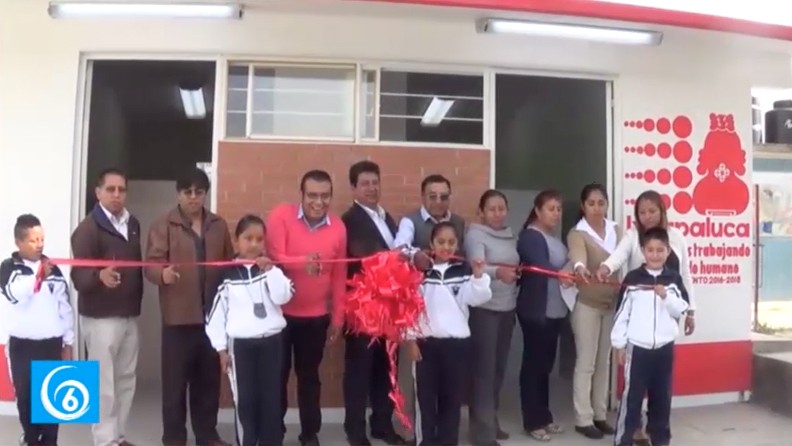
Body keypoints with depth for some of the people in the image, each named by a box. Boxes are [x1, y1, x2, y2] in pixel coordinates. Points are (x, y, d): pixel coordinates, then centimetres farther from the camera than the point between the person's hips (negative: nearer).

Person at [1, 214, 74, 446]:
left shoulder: (53, 269, 4)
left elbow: (65, 307, 7)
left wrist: (68, 343, 7)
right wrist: (37, 276, -38)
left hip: (51, 343, 1)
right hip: (22, 343, -1)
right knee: (25, 396, 7)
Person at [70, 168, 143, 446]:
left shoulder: (133, 224, 8)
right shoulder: (88, 228, -13)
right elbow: (78, 276, -20)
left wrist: (138, 301, 12)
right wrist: (100, 276, -40)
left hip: (130, 315, 7)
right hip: (101, 317, -7)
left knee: (126, 379, 14)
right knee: (104, 383, 0)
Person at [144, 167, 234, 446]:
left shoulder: (219, 226, 11)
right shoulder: (163, 225, 0)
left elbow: (229, 263, 14)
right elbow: (151, 263, -8)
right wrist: (163, 273, -29)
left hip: (212, 315, 3)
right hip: (178, 316, -3)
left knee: (209, 378, 13)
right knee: (175, 379, 4)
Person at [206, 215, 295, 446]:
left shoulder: (273, 269, 4)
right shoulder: (227, 273, 0)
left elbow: (282, 297, -11)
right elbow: (217, 311, 1)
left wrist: (270, 270, -18)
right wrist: (221, 347, 0)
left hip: (272, 340, 1)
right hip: (240, 343, -1)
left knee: (271, 396, 7)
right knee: (244, 398, 4)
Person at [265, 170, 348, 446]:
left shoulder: (338, 227, -3)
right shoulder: (281, 216, -11)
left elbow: (339, 275, 3)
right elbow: (273, 258, -20)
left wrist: (338, 317, 6)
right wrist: (302, 262, -40)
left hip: (316, 316, 2)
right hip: (280, 312, -2)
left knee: (309, 376, 14)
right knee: (278, 374, 12)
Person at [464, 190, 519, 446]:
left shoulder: (511, 237, 12)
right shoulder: (475, 236, -10)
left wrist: (516, 274, 3)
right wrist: (497, 272, -45)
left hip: (507, 308, 7)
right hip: (483, 309, -7)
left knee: (499, 367, 12)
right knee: (484, 369, -7)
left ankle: (491, 421, 26)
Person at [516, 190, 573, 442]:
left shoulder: (554, 238, 17)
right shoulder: (530, 236, -12)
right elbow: (539, 265, -28)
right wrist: (559, 274, -45)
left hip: (554, 309, 8)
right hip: (535, 310, -8)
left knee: (545, 364, 14)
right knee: (534, 364, -2)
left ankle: (544, 417, 24)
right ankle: (533, 422, 6)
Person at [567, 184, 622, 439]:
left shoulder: (616, 230, 6)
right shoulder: (577, 233, -12)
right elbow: (577, 254, -33)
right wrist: (580, 268, -55)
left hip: (612, 303, 5)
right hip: (587, 304, -5)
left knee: (604, 362, 13)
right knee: (586, 362, 0)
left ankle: (600, 415, 24)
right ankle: (583, 419, 9)